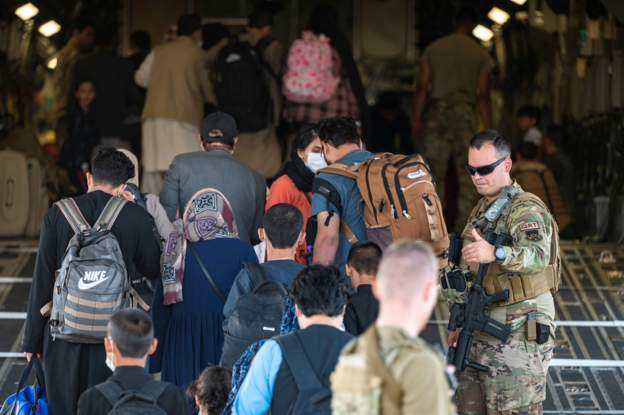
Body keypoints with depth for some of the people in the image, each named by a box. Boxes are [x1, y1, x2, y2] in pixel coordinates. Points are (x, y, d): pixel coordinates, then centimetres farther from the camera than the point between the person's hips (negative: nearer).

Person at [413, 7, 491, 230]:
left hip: (438, 111, 1)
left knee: (435, 171, 3)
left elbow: (422, 87, 2)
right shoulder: (480, 54, 4)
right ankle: (463, 224, -2)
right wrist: (488, 129, 3)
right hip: (465, 112, -1)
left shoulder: (433, 49, 7)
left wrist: (417, 119, 5)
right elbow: (483, 95, 1)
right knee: (467, 172, 3)